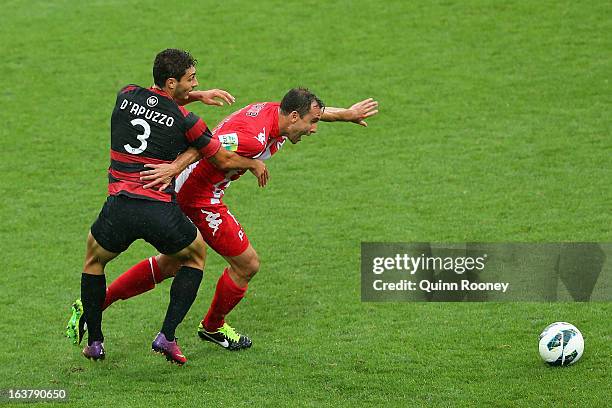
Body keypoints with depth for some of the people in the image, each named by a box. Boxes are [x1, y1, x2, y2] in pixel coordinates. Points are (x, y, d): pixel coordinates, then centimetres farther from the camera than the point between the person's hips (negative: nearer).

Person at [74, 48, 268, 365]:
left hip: (119, 207, 2)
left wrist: (196, 96, 25)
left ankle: (94, 342, 28)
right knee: (195, 255, 26)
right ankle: (167, 336, 15)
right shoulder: (185, 120, -4)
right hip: (161, 212, -2)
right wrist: (254, 164, 26)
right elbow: (223, 161, 7)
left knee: (94, 260, 31)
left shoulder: (126, 96, 6)